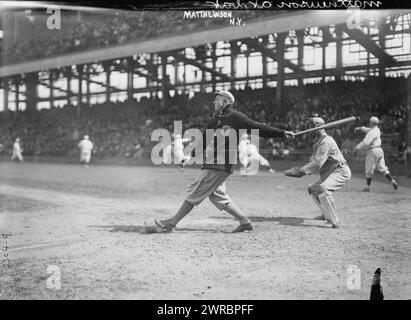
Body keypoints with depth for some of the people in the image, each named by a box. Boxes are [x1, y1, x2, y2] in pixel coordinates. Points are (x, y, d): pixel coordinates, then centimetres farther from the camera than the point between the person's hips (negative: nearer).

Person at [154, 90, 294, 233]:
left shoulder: (235, 117, -6)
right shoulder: (215, 120, 19)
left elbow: (257, 128, -8)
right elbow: (204, 140, 23)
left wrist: (282, 133, -13)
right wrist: (191, 155, 13)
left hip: (220, 166, -9)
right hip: (212, 165, 9)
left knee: (195, 193, -4)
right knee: (218, 196, 11)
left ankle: (171, 223, 3)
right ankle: (245, 222, 16)